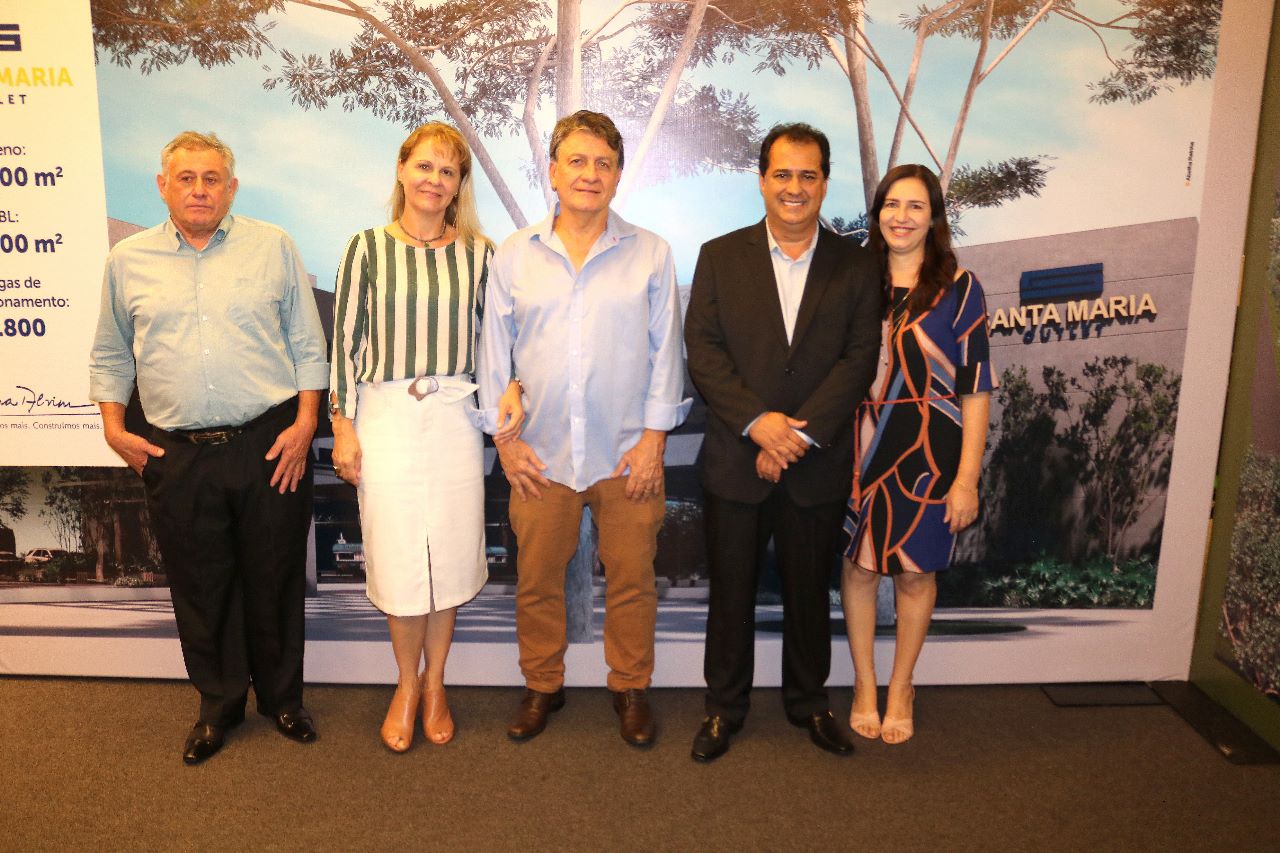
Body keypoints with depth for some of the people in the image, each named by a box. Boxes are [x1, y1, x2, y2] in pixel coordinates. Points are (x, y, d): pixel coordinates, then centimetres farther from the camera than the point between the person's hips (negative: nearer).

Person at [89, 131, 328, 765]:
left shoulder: (273, 248, 3)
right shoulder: (128, 260, 9)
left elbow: (307, 346, 4)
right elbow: (110, 356, 17)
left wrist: (304, 425, -4)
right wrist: (114, 429, 6)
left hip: (270, 448, -1)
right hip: (177, 457, 2)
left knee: (275, 581, 9)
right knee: (200, 587, 11)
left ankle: (282, 697, 28)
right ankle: (219, 705, 30)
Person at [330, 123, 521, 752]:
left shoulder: (478, 252, 3)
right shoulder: (368, 248, 0)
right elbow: (345, 339, 1)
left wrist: (510, 386, -4)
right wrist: (342, 428, -2)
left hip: (454, 417, 1)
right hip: (385, 418, -1)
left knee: (449, 557, 8)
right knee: (397, 559, 5)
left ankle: (434, 684, 29)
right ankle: (406, 685, 28)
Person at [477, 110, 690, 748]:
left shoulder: (651, 254, 1)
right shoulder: (514, 255, 4)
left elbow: (664, 351, 2)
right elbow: (495, 351, 6)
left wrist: (654, 438, -3)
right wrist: (504, 438, 2)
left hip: (627, 453, -1)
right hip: (541, 454, 1)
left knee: (631, 577, 9)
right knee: (536, 579, 11)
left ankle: (632, 687, 29)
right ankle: (542, 685, 31)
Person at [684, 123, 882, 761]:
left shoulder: (856, 266, 3)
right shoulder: (720, 257, 3)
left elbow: (859, 359, -5)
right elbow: (702, 350, -6)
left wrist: (799, 432, -16)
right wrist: (757, 420, -18)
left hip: (818, 465, 1)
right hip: (735, 461, 0)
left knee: (810, 591, 15)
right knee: (730, 590, 10)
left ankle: (809, 702, 35)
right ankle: (724, 705, 29)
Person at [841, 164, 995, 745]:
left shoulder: (958, 287, -4)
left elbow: (976, 389, -6)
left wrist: (967, 478, -10)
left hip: (927, 453, -1)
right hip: (859, 450, 2)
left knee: (914, 572, 10)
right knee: (859, 565, 9)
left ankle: (900, 689, 30)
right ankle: (864, 684, 28)